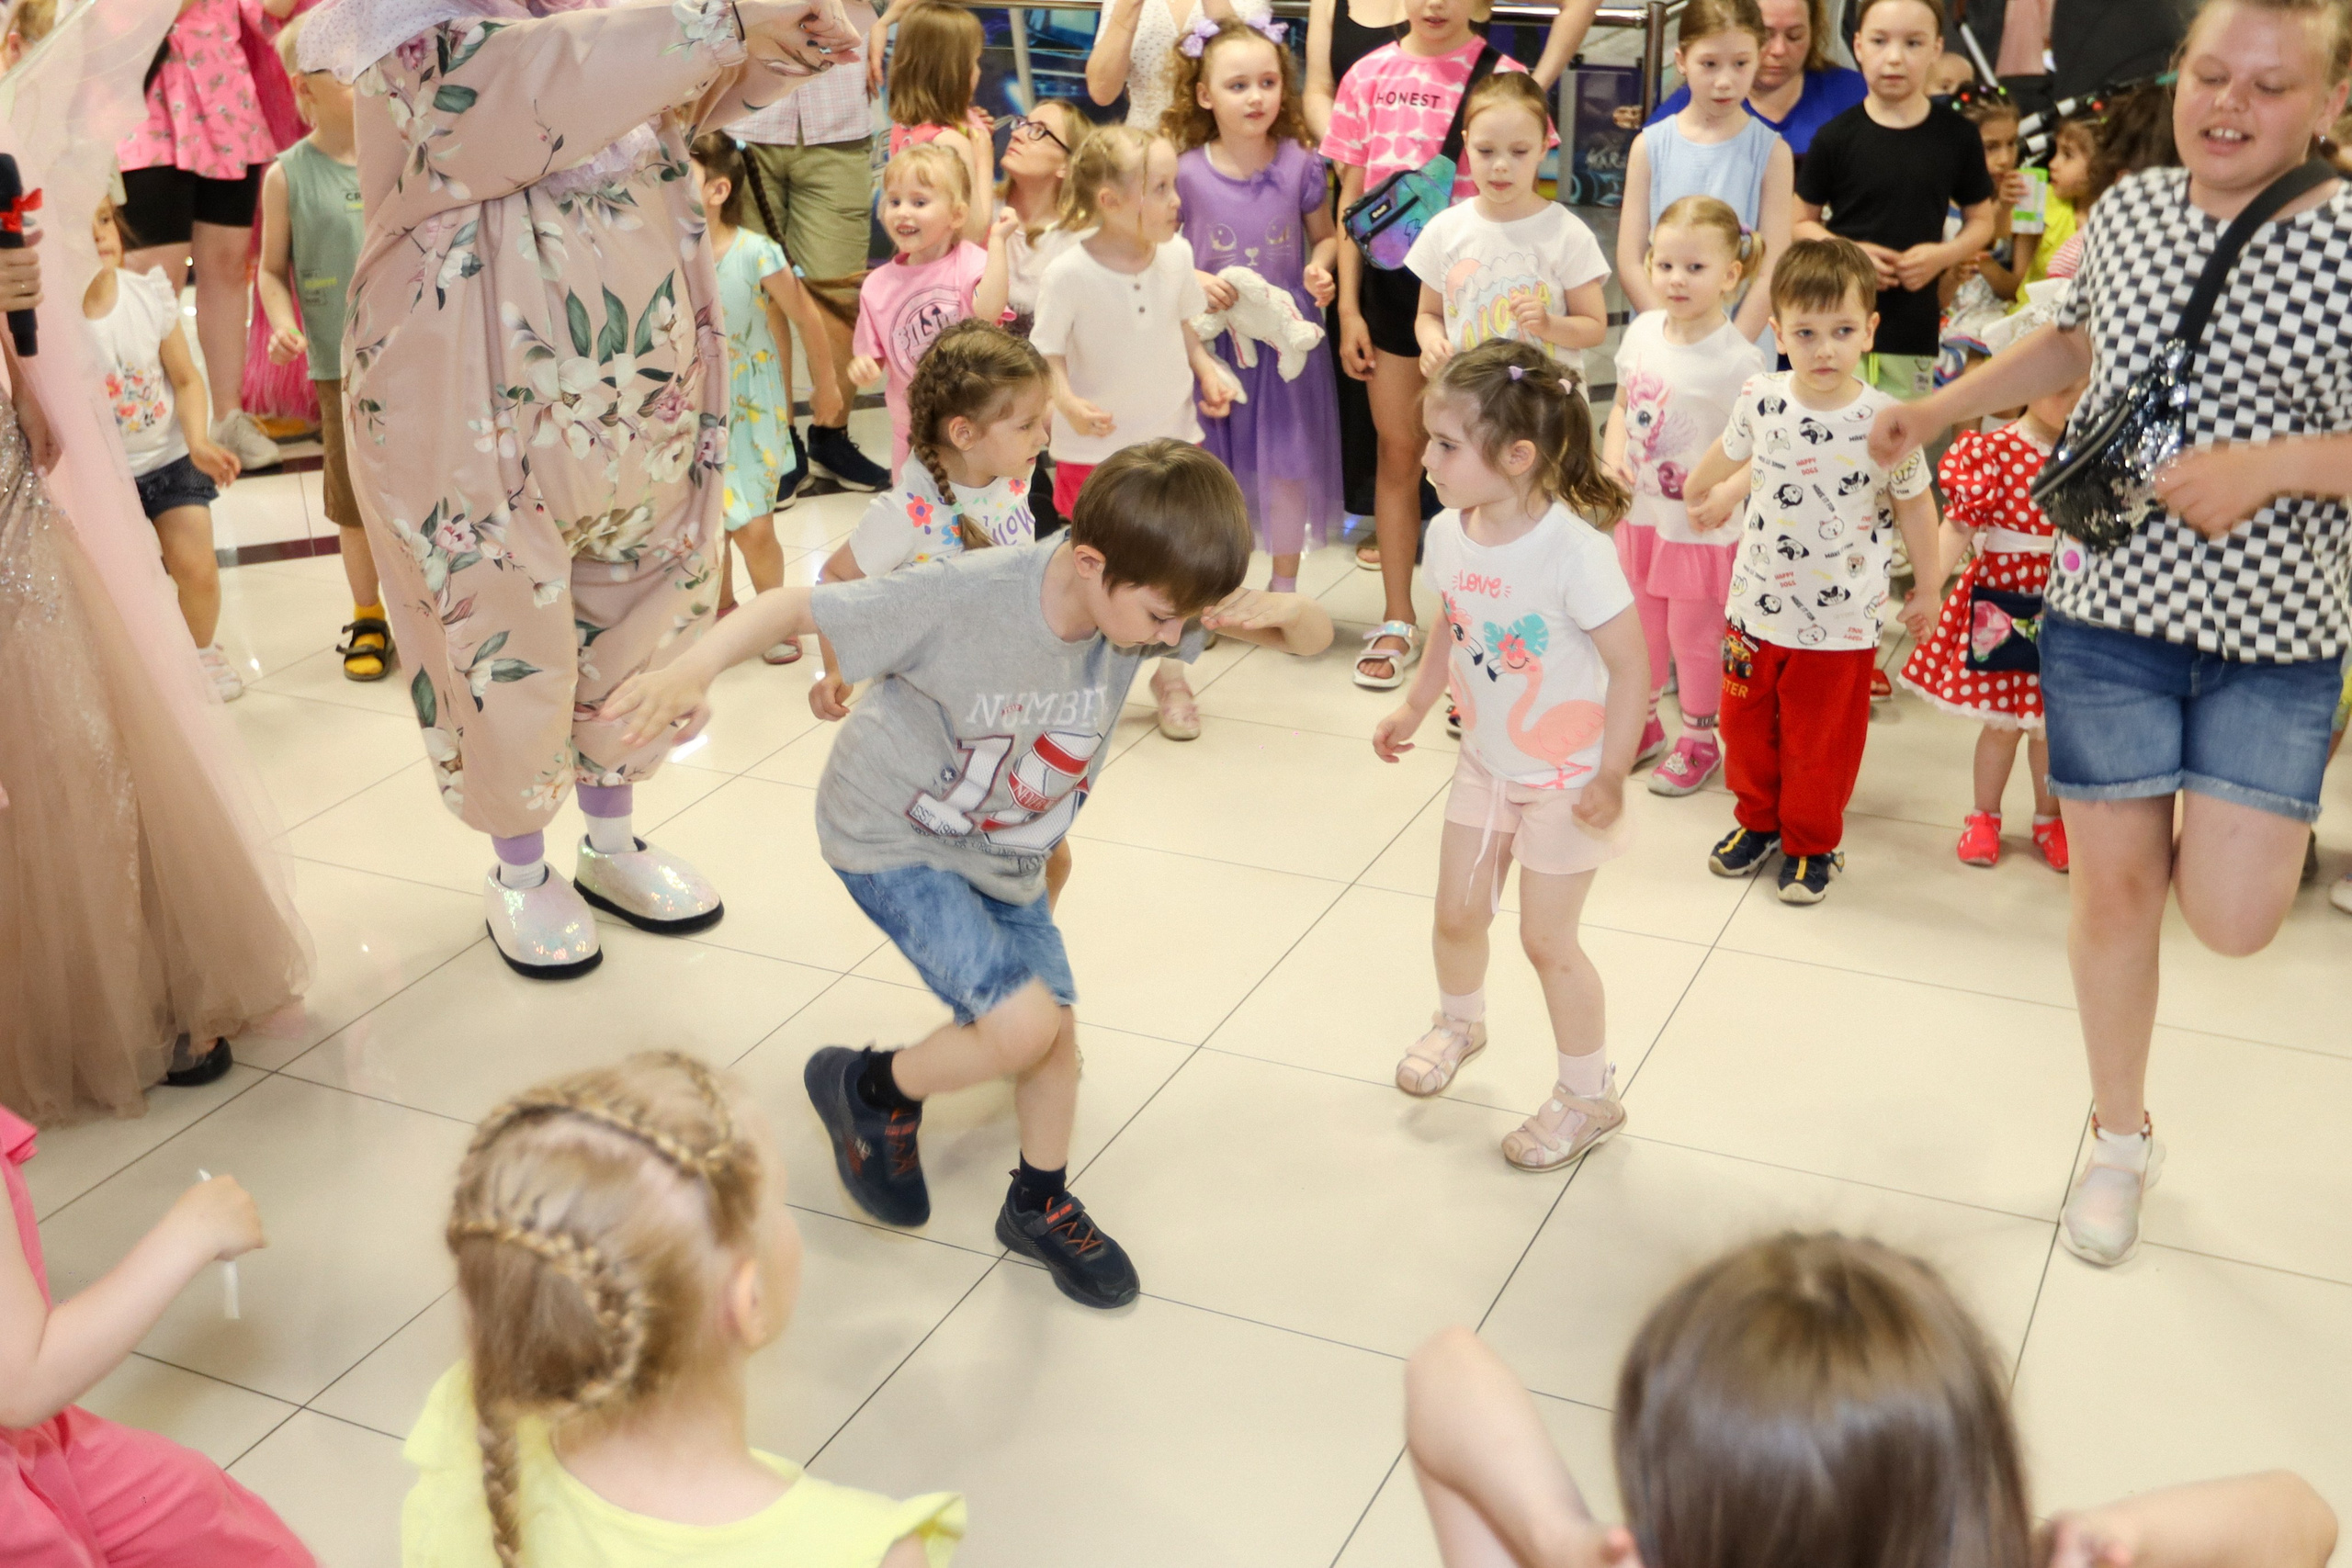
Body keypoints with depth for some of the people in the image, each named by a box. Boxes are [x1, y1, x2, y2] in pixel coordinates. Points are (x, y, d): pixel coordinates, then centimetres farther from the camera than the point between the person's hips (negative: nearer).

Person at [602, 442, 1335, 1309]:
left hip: (1003, 852, 6)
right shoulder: (964, 597, -35)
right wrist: (692, 667, -45)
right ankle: (871, 1091, 12)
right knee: (1024, 1024, -18)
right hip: (892, 837, -6)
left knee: (1057, 1033, 11)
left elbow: (1315, 636, -13)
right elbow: (793, 606, -28)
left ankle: (1041, 1206, 39)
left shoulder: (1148, 593, -19)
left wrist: (1282, 609, -37)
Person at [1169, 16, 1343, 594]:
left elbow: (1324, 236, 8)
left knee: (1289, 466, 8)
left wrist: (1320, 269, -13)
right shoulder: (1185, 172, -9)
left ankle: (1283, 589, 26)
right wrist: (1194, 280, -17)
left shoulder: (1300, 165, -6)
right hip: (1211, 338, 0)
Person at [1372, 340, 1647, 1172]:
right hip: (1486, 761, 6)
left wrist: (1610, 776, -20)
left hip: (1565, 776, -6)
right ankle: (1459, 1021, 49)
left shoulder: (1574, 550, -30)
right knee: (1457, 915, 16)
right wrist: (1413, 708, 10)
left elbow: (1631, 666, -23)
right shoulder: (1449, 534, -9)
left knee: (1546, 939, 3)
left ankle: (1588, 1095, 24)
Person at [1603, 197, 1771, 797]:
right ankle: (1642, 724, 42)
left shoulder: (1738, 360, -20)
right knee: (1640, 629, 21)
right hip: (1640, 515, 6)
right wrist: (1613, 454, -5)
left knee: (1694, 637, 10)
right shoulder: (1641, 331, -2)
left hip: (1701, 528, -6)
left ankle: (1699, 741, 30)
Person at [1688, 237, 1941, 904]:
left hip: (1841, 621, -3)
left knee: (1819, 744, 11)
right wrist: (1706, 493, 29)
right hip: (1756, 605, 3)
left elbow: (1914, 506, -4)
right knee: (1747, 725, 18)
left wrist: (1926, 590, 5)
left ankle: (1811, 843, 33)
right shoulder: (1761, 400, -10)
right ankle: (1758, 820, 42)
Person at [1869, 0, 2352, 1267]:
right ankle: (2121, 1139, 28)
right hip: (2109, 603, 3)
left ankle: (2204, 818, 30)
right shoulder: (2126, 211, 2)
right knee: (2112, 885, 7)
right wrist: (1937, 409, 19)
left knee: (2231, 917, -9)